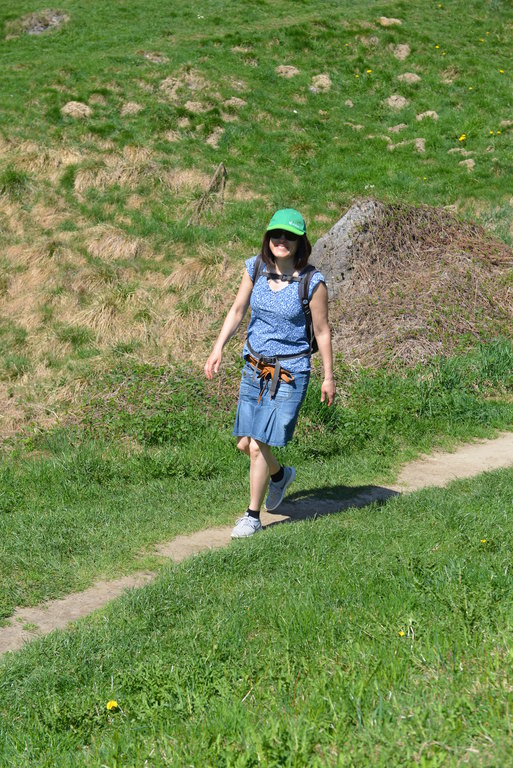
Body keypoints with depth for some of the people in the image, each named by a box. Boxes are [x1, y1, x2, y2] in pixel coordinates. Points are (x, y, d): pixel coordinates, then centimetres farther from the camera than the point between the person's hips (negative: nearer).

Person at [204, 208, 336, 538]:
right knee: (244, 443, 12)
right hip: (254, 367, 5)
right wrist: (219, 348, 0)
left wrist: (328, 377, -1)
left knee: (259, 445, -7)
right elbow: (237, 310, 9)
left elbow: (322, 331, -6)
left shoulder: (312, 282, -14)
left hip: (290, 372, -5)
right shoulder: (255, 269, -2)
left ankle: (253, 516, 10)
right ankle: (280, 475, 44)